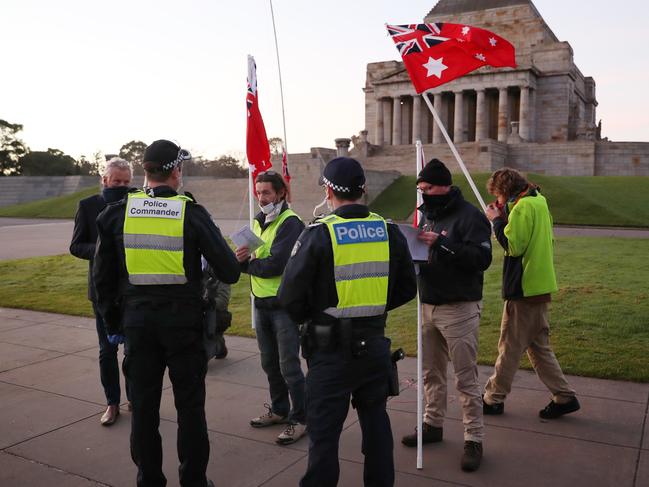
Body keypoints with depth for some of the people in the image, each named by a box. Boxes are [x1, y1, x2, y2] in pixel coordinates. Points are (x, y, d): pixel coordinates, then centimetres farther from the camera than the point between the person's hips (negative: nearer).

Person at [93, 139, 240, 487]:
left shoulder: (118, 213, 0)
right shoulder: (191, 213, -9)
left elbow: (102, 275, 5)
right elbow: (229, 272, -9)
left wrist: (113, 321, 15)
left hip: (137, 319, 3)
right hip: (183, 321, -2)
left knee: (144, 405, 15)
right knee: (189, 405, 11)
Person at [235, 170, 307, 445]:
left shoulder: (290, 223, -14)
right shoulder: (258, 222, 12)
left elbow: (276, 264, -23)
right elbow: (249, 262, 10)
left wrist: (247, 263, -8)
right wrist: (242, 258, -13)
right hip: (261, 303, 8)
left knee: (289, 365, -3)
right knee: (270, 363, 18)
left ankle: (300, 419, 11)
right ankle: (279, 410, 34)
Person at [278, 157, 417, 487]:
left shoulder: (318, 234, -14)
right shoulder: (389, 231, 0)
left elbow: (290, 296, -13)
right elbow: (407, 289, 8)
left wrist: (308, 318, 7)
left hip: (331, 348, -4)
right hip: (375, 344, 5)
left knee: (324, 430, 7)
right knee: (375, 419, 21)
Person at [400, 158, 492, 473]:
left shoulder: (470, 216, -12)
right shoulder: (428, 215, 11)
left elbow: (482, 258, -22)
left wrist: (442, 244, -28)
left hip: (459, 309, -7)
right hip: (428, 305, 7)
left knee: (466, 378, 0)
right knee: (431, 372, 17)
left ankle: (474, 439, 12)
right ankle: (433, 424, 32)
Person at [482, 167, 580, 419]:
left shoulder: (522, 206, -16)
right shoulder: (539, 201, 13)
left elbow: (513, 246, -20)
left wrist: (497, 220, -10)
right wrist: (505, 218, 6)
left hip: (523, 287, -9)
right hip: (540, 285, 9)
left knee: (510, 347, 2)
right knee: (538, 345, 16)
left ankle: (493, 399, 14)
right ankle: (564, 396, 18)